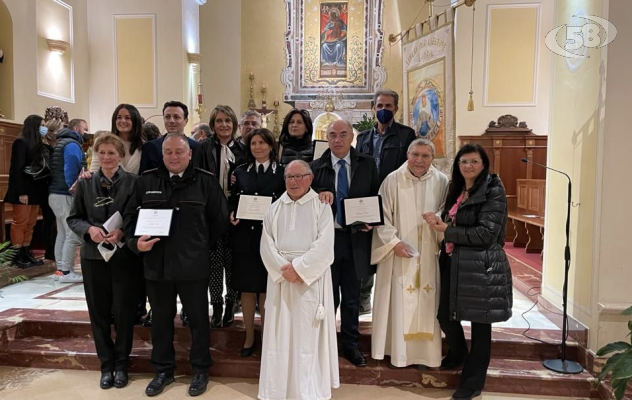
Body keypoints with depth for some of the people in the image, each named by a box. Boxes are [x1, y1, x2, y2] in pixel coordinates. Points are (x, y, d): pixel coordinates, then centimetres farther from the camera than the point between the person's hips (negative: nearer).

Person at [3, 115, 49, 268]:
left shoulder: (37, 143, 16)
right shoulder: (20, 142, -7)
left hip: (35, 189, 8)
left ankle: (26, 253, 14)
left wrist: (42, 189, 3)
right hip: (24, 190, -8)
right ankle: (16, 256, 3)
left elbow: (41, 166, 11)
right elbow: (17, 168, -14)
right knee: (20, 223, -3)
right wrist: (21, 192, -19)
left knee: (30, 224, 9)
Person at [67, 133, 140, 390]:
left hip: (125, 256, -2)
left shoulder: (133, 182, -4)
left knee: (123, 311, 5)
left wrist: (123, 232, -18)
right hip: (94, 256, 3)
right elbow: (73, 218, 7)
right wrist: (89, 229, -13)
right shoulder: (85, 183, 4)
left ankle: (121, 363, 24)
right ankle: (106, 364, 26)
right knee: (99, 312, 9)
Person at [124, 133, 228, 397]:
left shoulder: (205, 181, -3)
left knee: (198, 318, 10)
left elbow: (220, 220, 1)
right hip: (156, 264, 3)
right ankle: (163, 370, 33)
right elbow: (130, 215, 9)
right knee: (161, 319, 16)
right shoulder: (146, 181, 5)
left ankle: (201, 371, 27)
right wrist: (136, 242, -8)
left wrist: (201, 247, 2)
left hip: (193, 265, -3)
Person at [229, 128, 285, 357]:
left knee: (267, 288, 5)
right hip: (244, 236, 3)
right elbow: (232, 200, 10)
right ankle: (249, 338, 24)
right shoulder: (240, 172, 10)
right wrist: (232, 214, -9)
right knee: (246, 287, 9)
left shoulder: (281, 172, 2)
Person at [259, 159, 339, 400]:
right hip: (280, 278, 3)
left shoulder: (321, 206, 0)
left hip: (312, 278, -3)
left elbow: (324, 246, -10)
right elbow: (266, 245, 2)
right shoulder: (274, 209, 10)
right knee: (280, 334, 8)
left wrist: (299, 268, -15)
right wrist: (283, 269, -12)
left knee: (309, 334, 2)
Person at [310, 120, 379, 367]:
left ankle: (351, 345, 32)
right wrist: (319, 196, -24)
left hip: (355, 239, 1)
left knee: (352, 298, 15)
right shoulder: (316, 167, -1)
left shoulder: (367, 165, 2)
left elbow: (376, 198, 5)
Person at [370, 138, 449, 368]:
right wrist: (394, 242, -12)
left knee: (426, 304, 10)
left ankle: (425, 352, 25)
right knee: (400, 302, 6)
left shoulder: (441, 181, -1)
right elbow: (382, 216, -3)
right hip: (399, 253, -1)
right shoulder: (393, 180, -5)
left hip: (428, 254, 2)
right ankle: (399, 352, 20)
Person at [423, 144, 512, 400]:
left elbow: (486, 233, -18)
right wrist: (439, 223, -3)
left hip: (481, 267, -7)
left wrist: (446, 230, -15)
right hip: (453, 264, 7)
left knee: (479, 323, 6)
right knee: (445, 315, 13)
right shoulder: (457, 190, 12)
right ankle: (458, 353, 44)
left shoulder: (493, 191, -11)